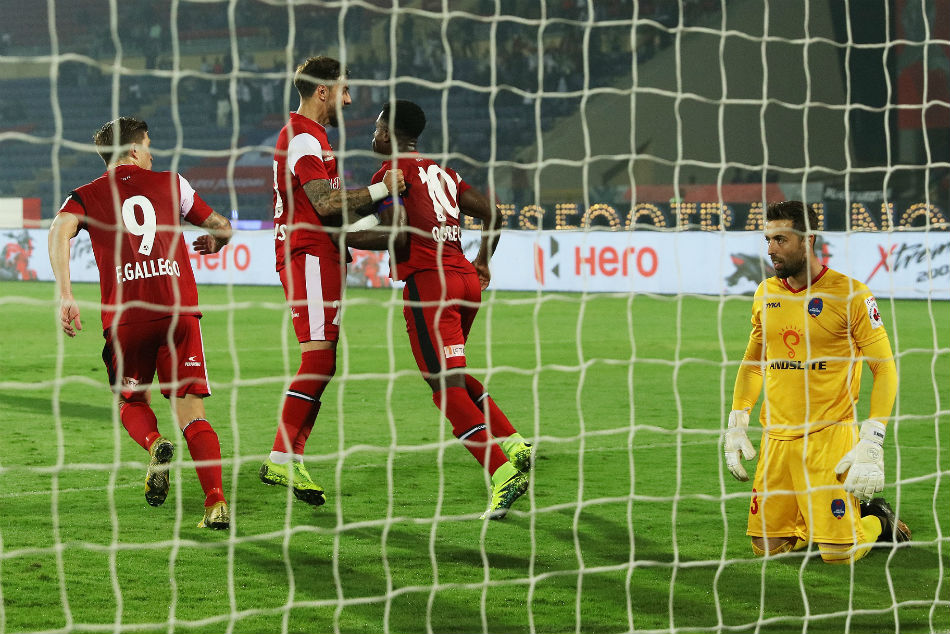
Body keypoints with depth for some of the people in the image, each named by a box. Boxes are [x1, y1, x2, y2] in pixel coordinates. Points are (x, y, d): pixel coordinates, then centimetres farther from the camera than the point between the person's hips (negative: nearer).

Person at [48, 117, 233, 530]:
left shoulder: (86, 196, 14)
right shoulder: (171, 183, 17)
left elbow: (60, 229, -8)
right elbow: (222, 227, 27)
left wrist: (65, 295, -15)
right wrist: (214, 241, 51)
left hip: (124, 317, 0)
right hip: (179, 310, 0)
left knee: (132, 402, 22)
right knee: (192, 414, 1)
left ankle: (154, 445, -11)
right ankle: (216, 501, -18)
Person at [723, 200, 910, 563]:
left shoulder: (849, 294, -10)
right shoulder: (766, 293, 7)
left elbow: (885, 370, -9)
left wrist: (871, 445, -18)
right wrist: (736, 426, 13)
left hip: (830, 436, -5)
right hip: (777, 438, 5)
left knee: (839, 554, -10)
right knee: (766, 546, 3)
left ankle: (877, 520, 22)